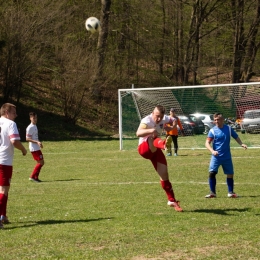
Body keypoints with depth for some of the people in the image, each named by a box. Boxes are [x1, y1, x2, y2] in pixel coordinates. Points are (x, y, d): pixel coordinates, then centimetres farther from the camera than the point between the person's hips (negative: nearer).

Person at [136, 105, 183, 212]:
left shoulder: (163, 119, 0)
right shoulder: (147, 121, -22)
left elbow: (174, 120, 22)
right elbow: (138, 133, -42)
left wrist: (172, 127, -2)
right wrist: (151, 130, -61)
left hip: (155, 150, 7)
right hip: (144, 148, -7)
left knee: (164, 174, -1)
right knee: (153, 139, -40)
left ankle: (172, 201, 9)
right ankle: (164, 144, -78)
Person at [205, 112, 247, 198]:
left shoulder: (229, 129, 2)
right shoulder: (212, 131, -5)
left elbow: (236, 137, 13)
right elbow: (207, 143, -10)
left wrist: (241, 144, -7)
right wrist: (212, 151, -28)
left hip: (227, 157, 2)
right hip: (216, 156, -2)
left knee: (230, 174, 5)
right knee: (212, 173, -11)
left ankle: (231, 192, 18)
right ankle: (212, 193, -1)